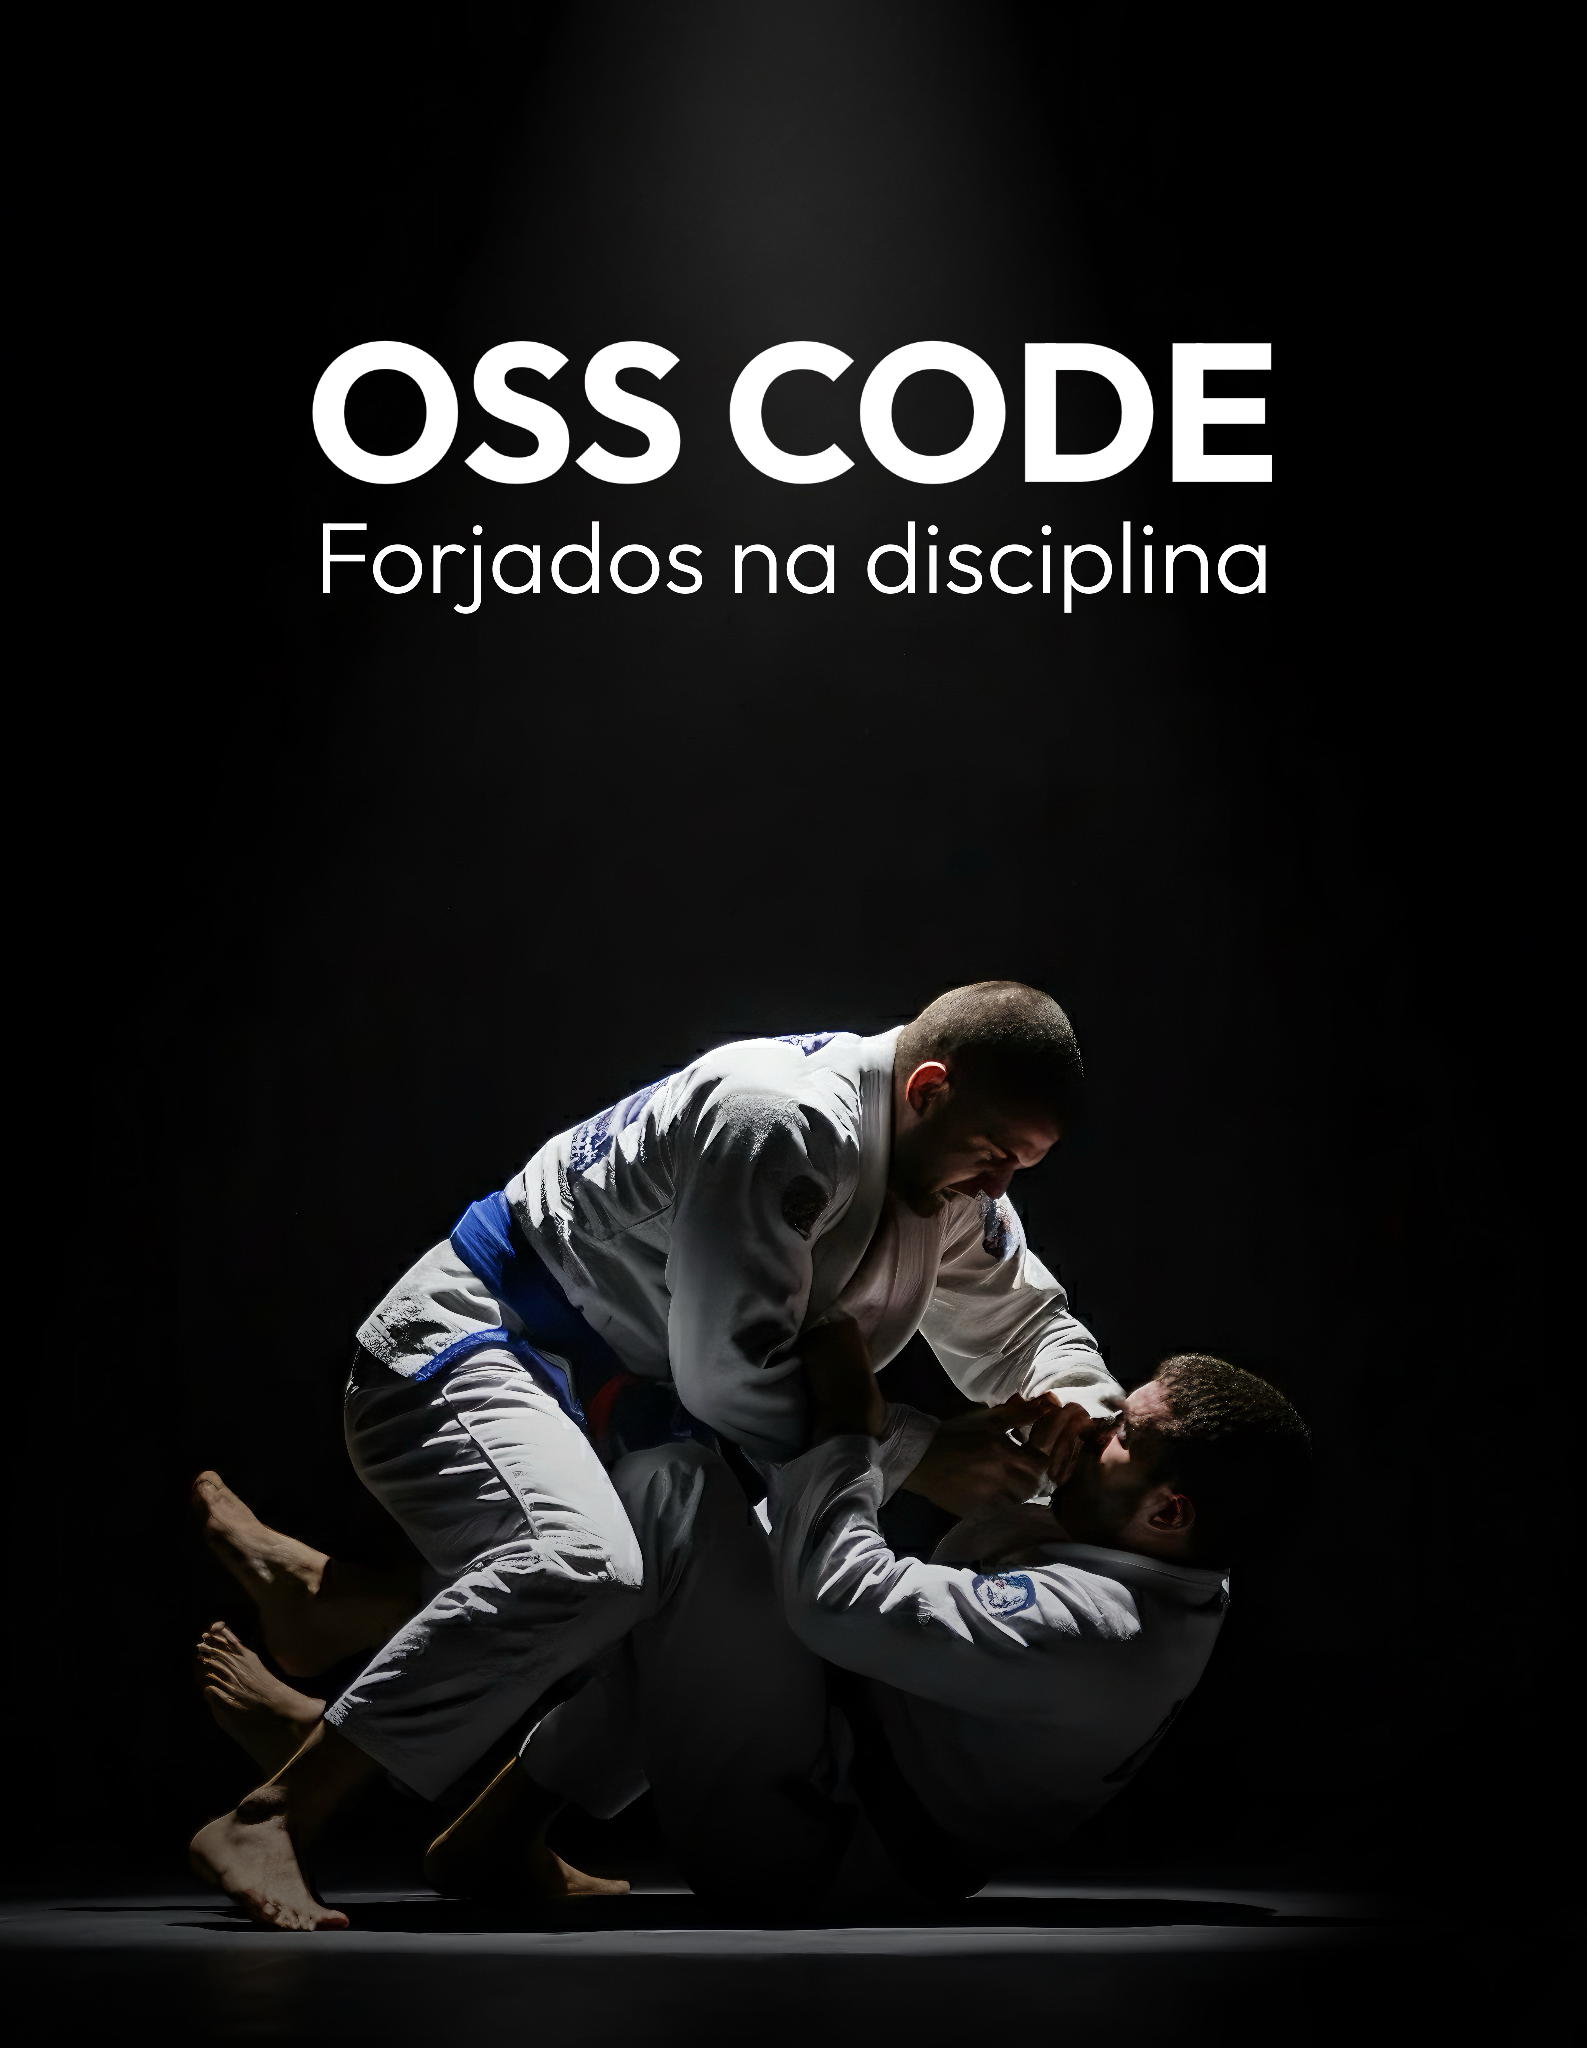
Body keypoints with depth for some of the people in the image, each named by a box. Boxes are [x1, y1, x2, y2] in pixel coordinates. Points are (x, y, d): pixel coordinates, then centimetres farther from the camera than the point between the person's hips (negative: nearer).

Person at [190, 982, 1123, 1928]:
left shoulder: (954, 1172, 3)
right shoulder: (781, 1125, -27)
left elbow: (1024, 1325, 15)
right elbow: (731, 1373, -26)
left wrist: (1082, 1408, -8)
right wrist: (917, 1454, -22)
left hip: (623, 1407, 10)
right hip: (467, 1348, -10)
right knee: (581, 1571, -35)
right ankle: (273, 1820, -34)